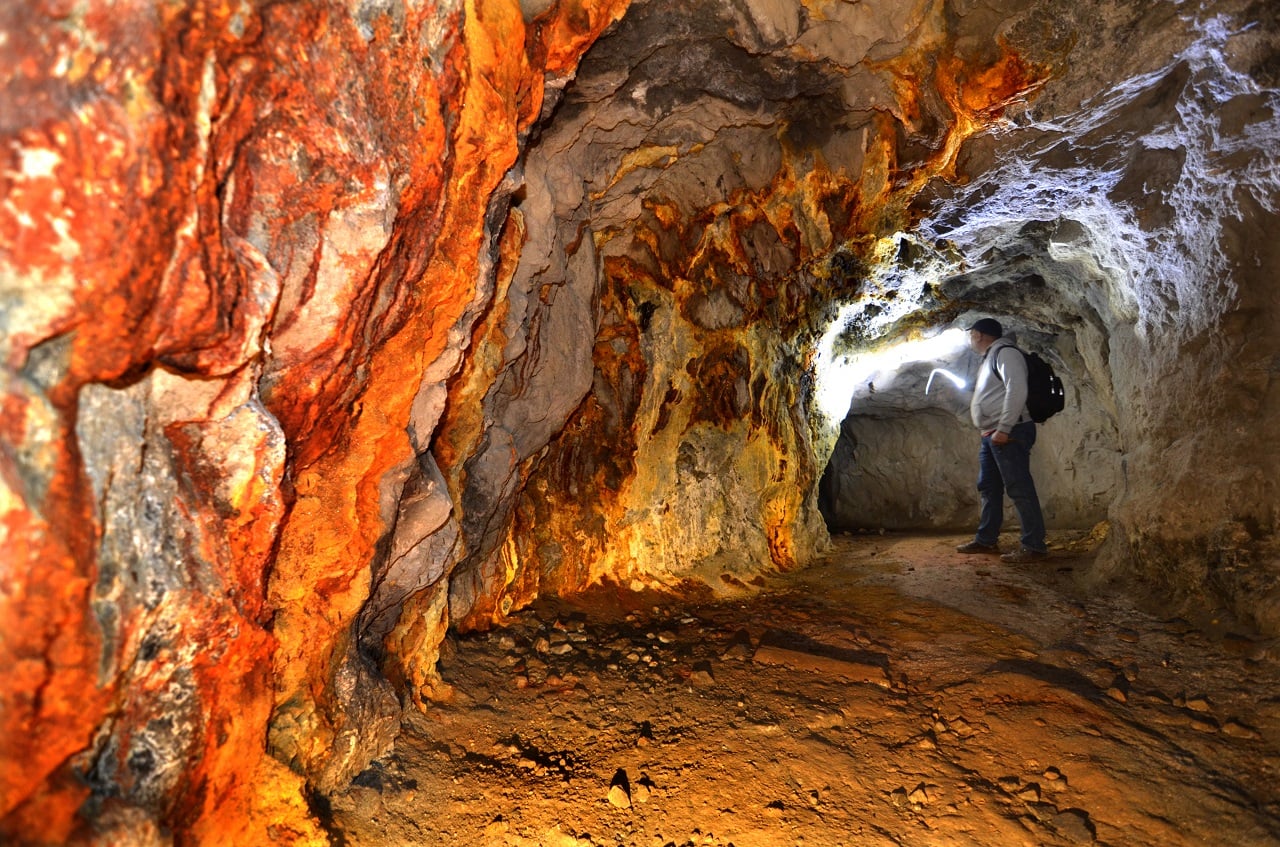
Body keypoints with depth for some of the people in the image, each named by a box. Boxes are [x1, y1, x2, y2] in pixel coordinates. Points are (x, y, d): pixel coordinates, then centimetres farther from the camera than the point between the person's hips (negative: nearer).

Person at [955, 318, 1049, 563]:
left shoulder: (1004, 353, -8)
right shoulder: (989, 358, 23)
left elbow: (1017, 390, -20)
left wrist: (1004, 429, -24)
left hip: (1009, 433, -10)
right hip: (991, 435, 11)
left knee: (1019, 488, -10)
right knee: (989, 488, 14)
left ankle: (1034, 546, -8)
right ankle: (986, 540, 22)